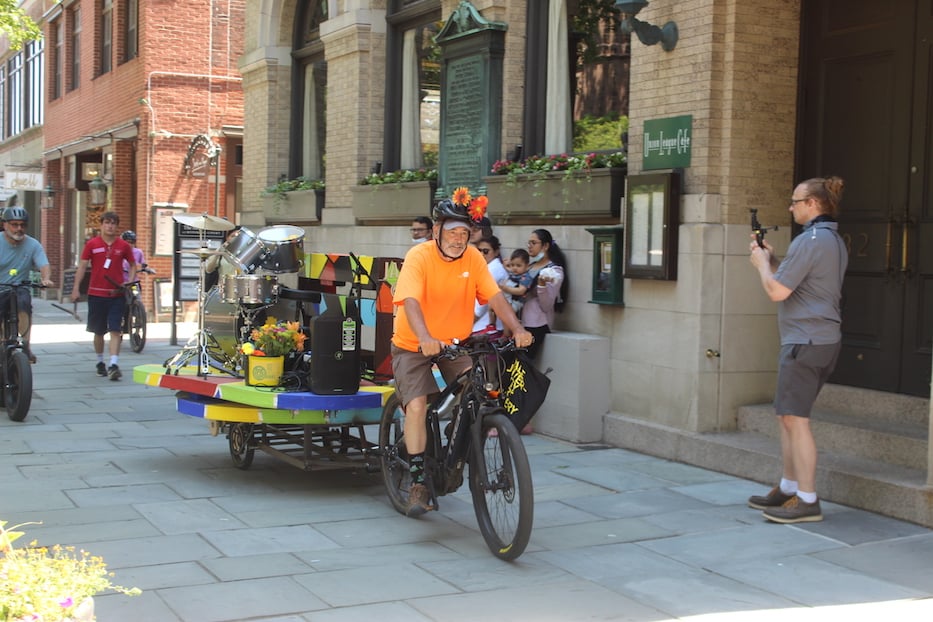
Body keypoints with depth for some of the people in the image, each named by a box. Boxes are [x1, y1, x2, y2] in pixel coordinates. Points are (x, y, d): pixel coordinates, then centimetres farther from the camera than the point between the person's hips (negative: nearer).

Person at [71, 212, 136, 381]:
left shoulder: (123, 246, 3)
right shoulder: (92, 244, 2)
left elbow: (133, 265, 14)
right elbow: (82, 266, 2)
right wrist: (76, 288, -4)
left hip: (116, 294, 0)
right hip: (96, 294, 0)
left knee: (115, 330, -9)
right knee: (98, 331, 11)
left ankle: (114, 365, -13)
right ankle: (100, 363, 27)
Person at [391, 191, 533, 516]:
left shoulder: (473, 258, -7)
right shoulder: (419, 256, -18)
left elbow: (495, 297, -13)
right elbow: (410, 301, -31)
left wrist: (518, 329, -30)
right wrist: (426, 338, -48)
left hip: (454, 345, 4)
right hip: (413, 346, -3)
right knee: (417, 405, -20)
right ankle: (418, 482, -9)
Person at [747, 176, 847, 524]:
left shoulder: (810, 240, -15)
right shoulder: (835, 241, 17)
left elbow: (777, 291, -16)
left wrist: (761, 263, 0)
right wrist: (771, 260, 19)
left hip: (805, 341, -10)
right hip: (827, 339, 10)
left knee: (795, 418, -7)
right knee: (788, 415, 16)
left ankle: (807, 501, -5)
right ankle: (788, 489, 23)